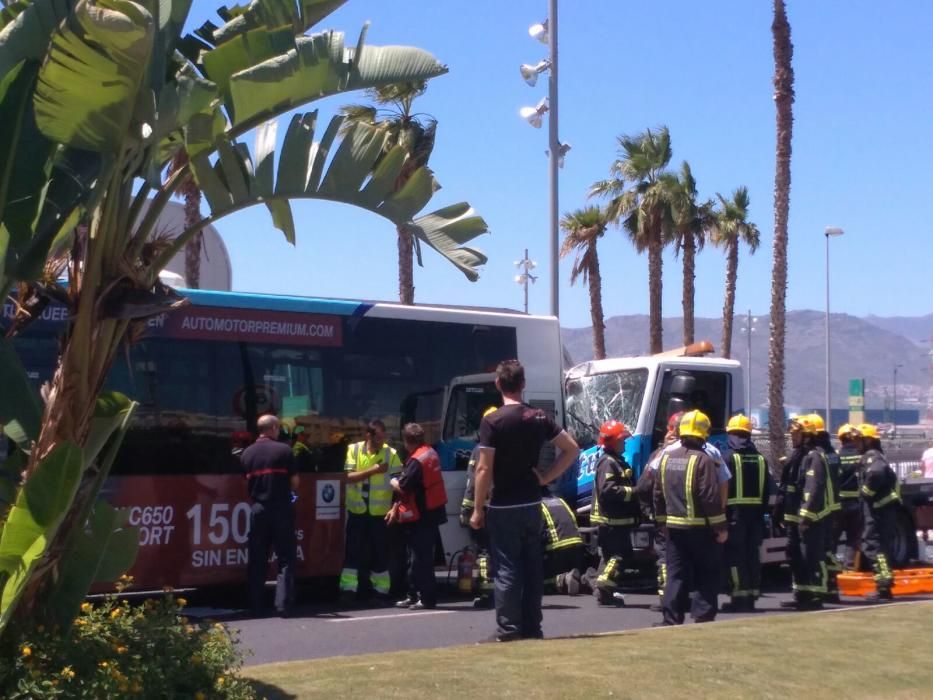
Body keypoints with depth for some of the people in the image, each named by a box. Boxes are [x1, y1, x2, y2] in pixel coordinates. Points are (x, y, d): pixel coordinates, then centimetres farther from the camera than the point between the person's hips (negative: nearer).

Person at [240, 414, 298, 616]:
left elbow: (245, 482, 8)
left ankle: (256, 604, 13)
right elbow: (294, 482, -4)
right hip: (281, 509, -4)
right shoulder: (284, 450, -7)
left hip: (257, 509, 4)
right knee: (285, 558, 1)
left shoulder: (247, 453, 4)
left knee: (257, 559, 10)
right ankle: (283, 604, -5)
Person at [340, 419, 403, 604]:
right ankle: (348, 590, 5)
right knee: (353, 551, 1)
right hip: (357, 510, 0)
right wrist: (373, 470, -22)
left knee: (380, 552, 3)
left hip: (380, 512, 0)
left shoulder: (390, 453, -3)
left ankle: (381, 590, 11)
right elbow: (349, 476, -10)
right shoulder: (354, 450, 0)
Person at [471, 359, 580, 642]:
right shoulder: (539, 418, 5)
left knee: (506, 568, -1)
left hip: (504, 506, -5)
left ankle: (508, 628, -1)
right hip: (532, 504, 5)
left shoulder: (492, 421, -12)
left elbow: (484, 469, -14)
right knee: (532, 566, 10)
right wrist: (547, 477, 6)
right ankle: (532, 627, 13)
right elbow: (572, 449, 7)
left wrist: (477, 509, -8)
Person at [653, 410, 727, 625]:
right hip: (700, 529, -6)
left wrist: (663, 521, 22)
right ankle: (703, 617, -1)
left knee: (676, 575, 9)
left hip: (674, 527, 6)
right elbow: (711, 497, -17)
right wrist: (721, 527, -11)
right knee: (708, 575, 4)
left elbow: (658, 495, 13)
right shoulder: (702, 460, -14)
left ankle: (671, 619, 6)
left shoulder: (667, 458, 8)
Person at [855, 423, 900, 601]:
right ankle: (884, 583, 18)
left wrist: (866, 492, -19)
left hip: (877, 508, -10)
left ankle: (884, 584, -17)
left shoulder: (871, 456, -12)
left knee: (872, 544, -12)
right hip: (883, 507, 10)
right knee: (882, 544, 13)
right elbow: (888, 476, 27)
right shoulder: (877, 456, 20)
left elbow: (876, 473, -33)